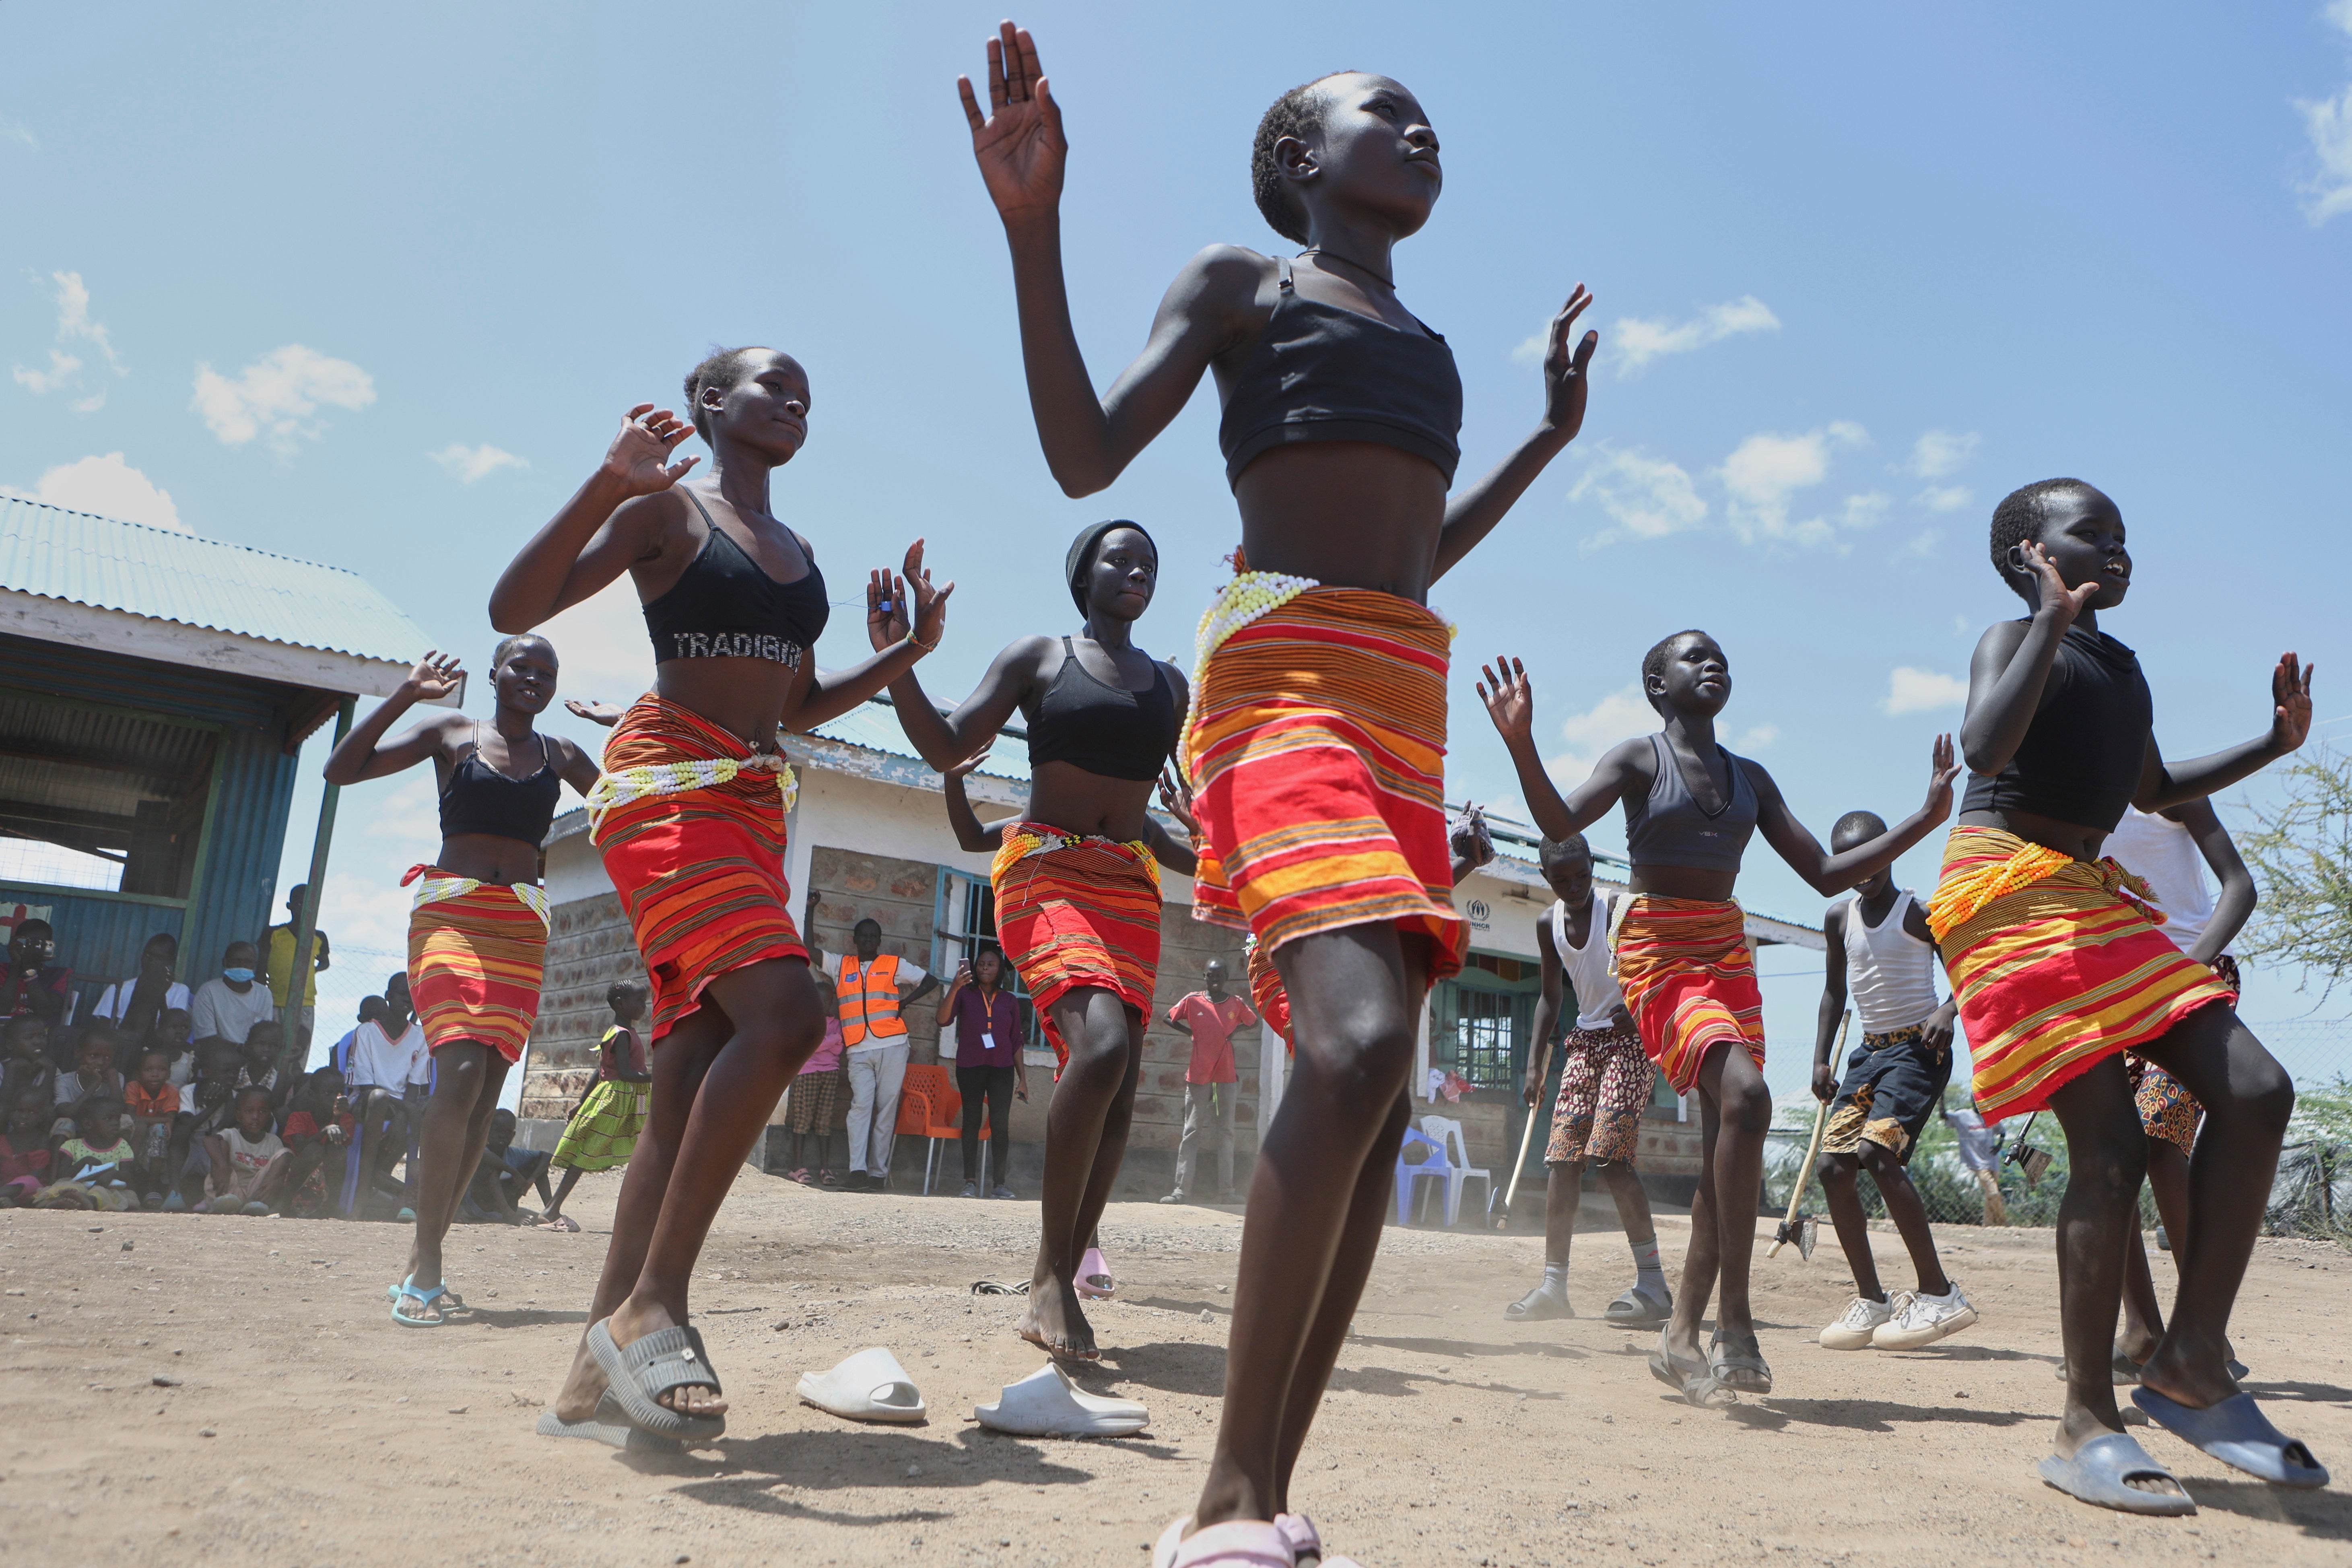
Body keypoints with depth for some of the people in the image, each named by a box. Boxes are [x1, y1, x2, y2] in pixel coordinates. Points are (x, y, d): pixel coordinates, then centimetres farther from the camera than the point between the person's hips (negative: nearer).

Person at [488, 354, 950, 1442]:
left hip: (756, 803, 8)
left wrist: (907, 653, 15)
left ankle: (599, 1366, 6)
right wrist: (607, 485, -19)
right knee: (783, 1013, -27)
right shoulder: (669, 509, 2)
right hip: (666, 782, -7)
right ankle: (651, 1303, -18)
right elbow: (513, 610, -8)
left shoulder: (798, 552, 22)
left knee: (690, 1089, 1)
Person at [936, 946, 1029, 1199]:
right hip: (970, 1067, -1)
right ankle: (970, 1182, 3)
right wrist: (954, 987, -25)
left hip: (1002, 1069, 1)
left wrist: (1022, 1079, 9)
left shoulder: (1009, 1001, 11)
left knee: (1001, 1124, -5)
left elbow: (1016, 1042, 13)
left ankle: (1000, 1183, -4)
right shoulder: (965, 994, 5)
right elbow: (943, 1020, -12)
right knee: (972, 1122, 1)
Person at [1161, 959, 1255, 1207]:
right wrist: (1189, 1032, -1)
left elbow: (1254, 1022, 19)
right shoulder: (1192, 1001, 1)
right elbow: (1169, 1019, 12)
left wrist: (1235, 1030, 1)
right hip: (1198, 1075, -1)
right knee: (1191, 1132, 0)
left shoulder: (1236, 1003, 4)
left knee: (1226, 1133, 3)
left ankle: (1226, 1192, 4)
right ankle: (1181, 1189, -2)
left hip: (1227, 1076, 1)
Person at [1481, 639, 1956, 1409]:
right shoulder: (1640, 758, 0)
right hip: (1659, 952, -6)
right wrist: (1520, 740, -33)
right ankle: (1735, 1315, -21)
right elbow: (1560, 823, -17)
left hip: (1728, 951, 7)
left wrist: (1928, 818, 12)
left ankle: (1682, 1335, 10)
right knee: (1744, 1094, -28)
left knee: (1725, 1148, 1)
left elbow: (1825, 874, 16)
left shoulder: (1750, 778, 16)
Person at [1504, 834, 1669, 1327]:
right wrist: (1535, 1063, 11)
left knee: (1610, 1153, -18)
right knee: (1562, 1156, 0)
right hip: (1584, 1039, 6)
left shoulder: (1618, 908, -12)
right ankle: (1553, 1286, 5)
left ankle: (1653, 1283, -11)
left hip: (1630, 1036, -6)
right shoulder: (1548, 924, 6)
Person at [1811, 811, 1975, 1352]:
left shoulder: (1919, 913, -6)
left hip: (1918, 1048, -7)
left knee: (1878, 1154, -24)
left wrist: (1946, 1012, -23)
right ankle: (1871, 1300, 8)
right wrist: (1821, 1060, 11)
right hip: (1870, 1049, 7)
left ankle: (1939, 1295, -14)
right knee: (1833, 1165, -4)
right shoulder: (1840, 917, 11)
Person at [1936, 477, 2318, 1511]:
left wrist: (2275, 742, 24)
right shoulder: (2014, 640, -4)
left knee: (2255, 1092, -5)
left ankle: (2191, 1365, 2)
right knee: (2111, 1143, -15)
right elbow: (1984, 750, -24)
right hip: (2010, 890, -9)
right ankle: (2087, 1426, -6)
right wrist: (2053, 616, -23)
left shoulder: (2121, 666, 21)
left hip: (2095, 896, 9)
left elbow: (2153, 791, 34)